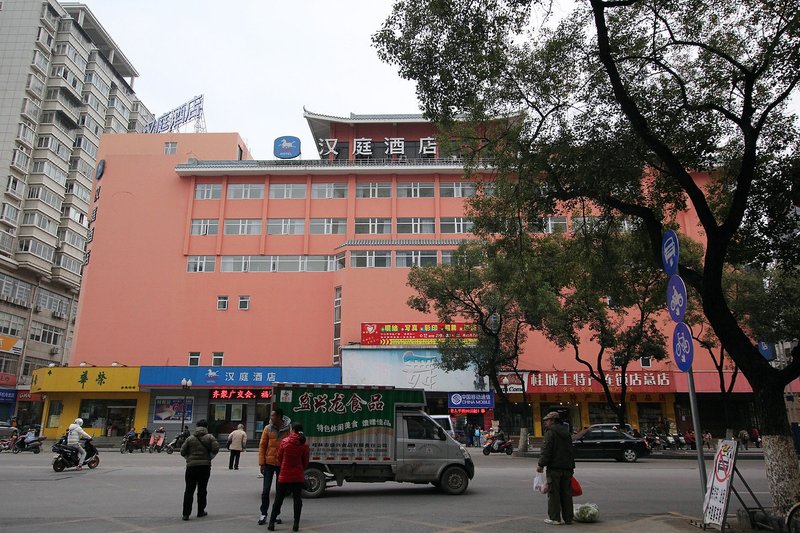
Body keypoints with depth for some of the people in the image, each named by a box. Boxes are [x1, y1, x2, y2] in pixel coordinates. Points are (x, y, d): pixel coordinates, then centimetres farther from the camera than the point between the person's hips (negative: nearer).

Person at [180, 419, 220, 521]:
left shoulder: (190, 438, 6)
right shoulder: (210, 437, 1)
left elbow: (182, 452, 3)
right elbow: (216, 448, -10)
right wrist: (209, 458, 4)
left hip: (191, 466, 1)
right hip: (205, 465, -1)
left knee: (189, 490, 5)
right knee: (202, 490, 10)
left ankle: (186, 513, 0)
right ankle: (200, 511, 17)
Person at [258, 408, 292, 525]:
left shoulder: (288, 429, -7)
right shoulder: (268, 429, -4)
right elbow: (262, 446, -1)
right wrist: (261, 463, -5)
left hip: (282, 464, 0)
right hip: (269, 463, 0)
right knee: (266, 490, 1)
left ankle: (276, 514, 24)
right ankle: (264, 514, 13)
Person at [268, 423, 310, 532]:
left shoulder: (285, 441, -8)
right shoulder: (304, 445, -6)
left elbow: (279, 457, 3)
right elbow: (305, 462, 1)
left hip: (284, 475, 0)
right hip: (298, 476, 0)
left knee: (278, 500, 10)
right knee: (297, 499, 6)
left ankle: (271, 523, 11)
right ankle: (296, 524, 5)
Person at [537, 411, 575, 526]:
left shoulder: (550, 432, -9)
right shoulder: (566, 432, 17)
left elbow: (546, 450, -16)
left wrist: (541, 464, -13)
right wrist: (571, 466, 25)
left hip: (554, 467, -8)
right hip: (567, 467, 8)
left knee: (553, 493, -2)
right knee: (566, 493, 11)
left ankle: (554, 518, -1)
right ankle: (568, 518, 14)